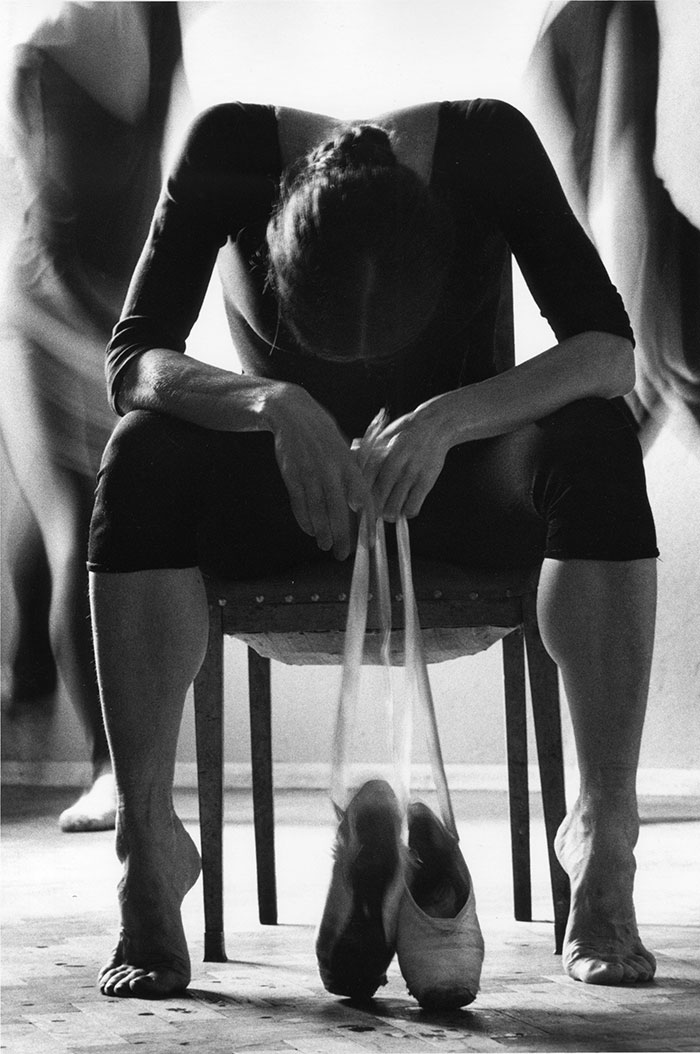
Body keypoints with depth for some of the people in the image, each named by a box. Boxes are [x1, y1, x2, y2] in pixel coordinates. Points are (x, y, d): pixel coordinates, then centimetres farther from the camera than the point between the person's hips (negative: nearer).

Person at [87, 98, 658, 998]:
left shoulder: (488, 146, -23)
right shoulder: (232, 150, -23)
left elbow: (609, 352, -27)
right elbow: (130, 362, -25)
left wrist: (448, 419, -42)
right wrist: (273, 404, -44)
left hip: (452, 473, 0)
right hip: (283, 482, 0)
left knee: (595, 446, -33)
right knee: (144, 456, -33)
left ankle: (604, 830, -28)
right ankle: (148, 844, -27)